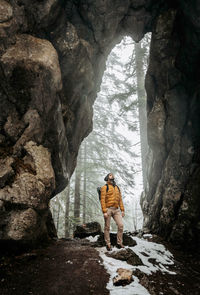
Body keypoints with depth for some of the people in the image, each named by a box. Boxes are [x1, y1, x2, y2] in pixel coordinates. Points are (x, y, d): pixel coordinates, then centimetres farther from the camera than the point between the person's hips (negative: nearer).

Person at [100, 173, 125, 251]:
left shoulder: (117, 188, 17)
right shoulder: (105, 187, -2)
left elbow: (120, 200, 16)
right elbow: (102, 200, -8)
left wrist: (122, 210, 8)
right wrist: (104, 211, -16)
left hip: (116, 210, 5)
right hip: (108, 209, -5)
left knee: (121, 225, -6)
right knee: (107, 227, 3)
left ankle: (119, 243, 7)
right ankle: (108, 244, 15)